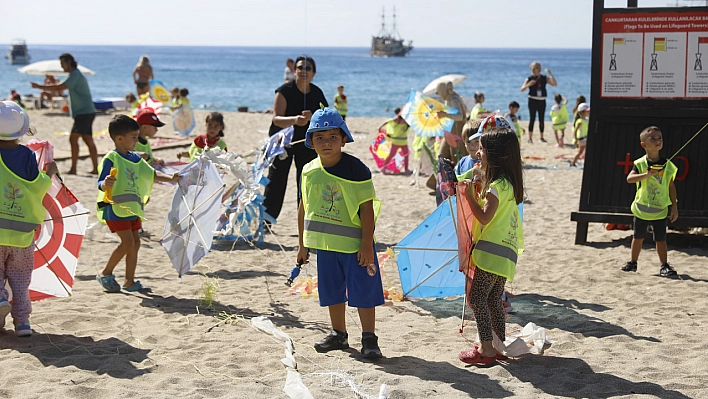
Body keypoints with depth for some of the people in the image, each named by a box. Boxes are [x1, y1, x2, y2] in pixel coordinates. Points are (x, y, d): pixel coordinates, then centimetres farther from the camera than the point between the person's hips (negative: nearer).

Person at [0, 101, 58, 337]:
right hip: (23, 231, 1)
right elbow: (38, 188, -4)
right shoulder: (28, 156, -6)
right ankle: (22, 320, 7)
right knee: (20, 276, 10)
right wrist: (49, 173, 12)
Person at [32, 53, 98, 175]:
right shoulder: (75, 75, 18)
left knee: (73, 139, -10)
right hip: (86, 113, 10)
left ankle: (73, 169, -10)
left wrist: (40, 87, -18)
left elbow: (60, 87, -23)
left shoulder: (75, 75, -14)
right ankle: (95, 168, 8)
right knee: (88, 141, 8)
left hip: (84, 113, -10)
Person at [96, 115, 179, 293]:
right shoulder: (111, 159, -14)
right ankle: (105, 274, 3)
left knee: (135, 242, 7)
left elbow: (151, 174, 17)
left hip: (132, 208, 9)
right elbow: (101, 184, -19)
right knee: (127, 242, -13)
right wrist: (106, 183, -42)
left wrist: (170, 178, 4)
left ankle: (129, 281, 15)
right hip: (115, 207, -9)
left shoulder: (135, 158, 10)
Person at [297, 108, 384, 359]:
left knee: (363, 291, -3)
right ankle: (338, 334, 30)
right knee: (332, 291, 15)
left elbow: (367, 208, -13)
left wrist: (367, 244, -16)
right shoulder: (309, 171, 3)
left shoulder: (356, 169, -12)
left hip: (355, 244, -5)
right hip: (325, 244, 5)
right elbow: (304, 207, 12)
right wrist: (303, 244, 13)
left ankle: (369, 339, 6)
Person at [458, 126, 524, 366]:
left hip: (493, 251, -10)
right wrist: (477, 192, 10)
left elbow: (484, 217, -21)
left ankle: (486, 349, -10)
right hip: (504, 252, 10)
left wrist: (470, 196, -13)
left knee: (477, 297, -8)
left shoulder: (497, 185, -15)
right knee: (493, 300, 16)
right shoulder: (508, 183, 15)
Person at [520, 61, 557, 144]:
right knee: (532, 119, -6)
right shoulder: (529, 79, -1)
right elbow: (522, 89, -8)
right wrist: (529, 84, -26)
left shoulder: (544, 78, 7)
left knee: (541, 120, 7)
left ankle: (542, 137, 17)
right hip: (533, 100, -3)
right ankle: (530, 138, -2)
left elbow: (555, 84, -2)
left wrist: (550, 74, -10)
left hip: (542, 101, 3)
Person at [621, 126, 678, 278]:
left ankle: (664, 266, 9)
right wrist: (646, 174, -35)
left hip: (660, 210, 0)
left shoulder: (667, 165, -2)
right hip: (642, 208, 0)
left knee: (661, 239, 1)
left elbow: (671, 186, 3)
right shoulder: (640, 164, -8)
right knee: (638, 237, 13)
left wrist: (674, 206, 2)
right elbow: (629, 178, -22)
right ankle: (633, 262, 26)